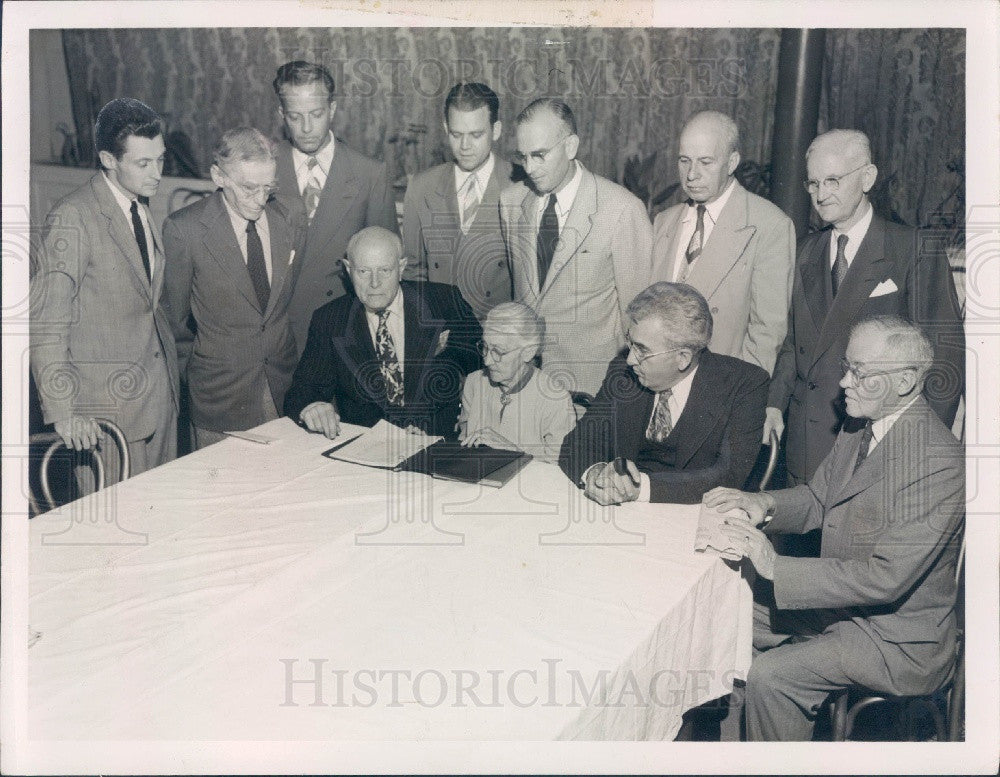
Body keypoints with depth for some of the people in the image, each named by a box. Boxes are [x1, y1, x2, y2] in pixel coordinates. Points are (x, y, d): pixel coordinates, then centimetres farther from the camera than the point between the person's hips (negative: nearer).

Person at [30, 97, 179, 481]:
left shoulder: (141, 209, 11)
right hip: (108, 402, -7)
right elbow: (45, 322, -16)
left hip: (160, 390, 7)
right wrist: (62, 410, -18)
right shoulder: (74, 217, -15)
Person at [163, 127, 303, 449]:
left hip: (284, 384, 3)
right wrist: (192, 371, 9)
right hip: (221, 394, -3)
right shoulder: (184, 229, -12)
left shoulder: (288, 220, 1)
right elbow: (176, 314, 0)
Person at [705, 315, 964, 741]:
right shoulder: (859, 426, 0)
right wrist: (765, 504, -10)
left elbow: (886, 578, -30)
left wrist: (776, 567, -30)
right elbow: (817, 499, 13)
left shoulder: (939, 462, -27)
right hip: (836, 597, 9)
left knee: (769, 676, -22)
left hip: (897, 637, -8)